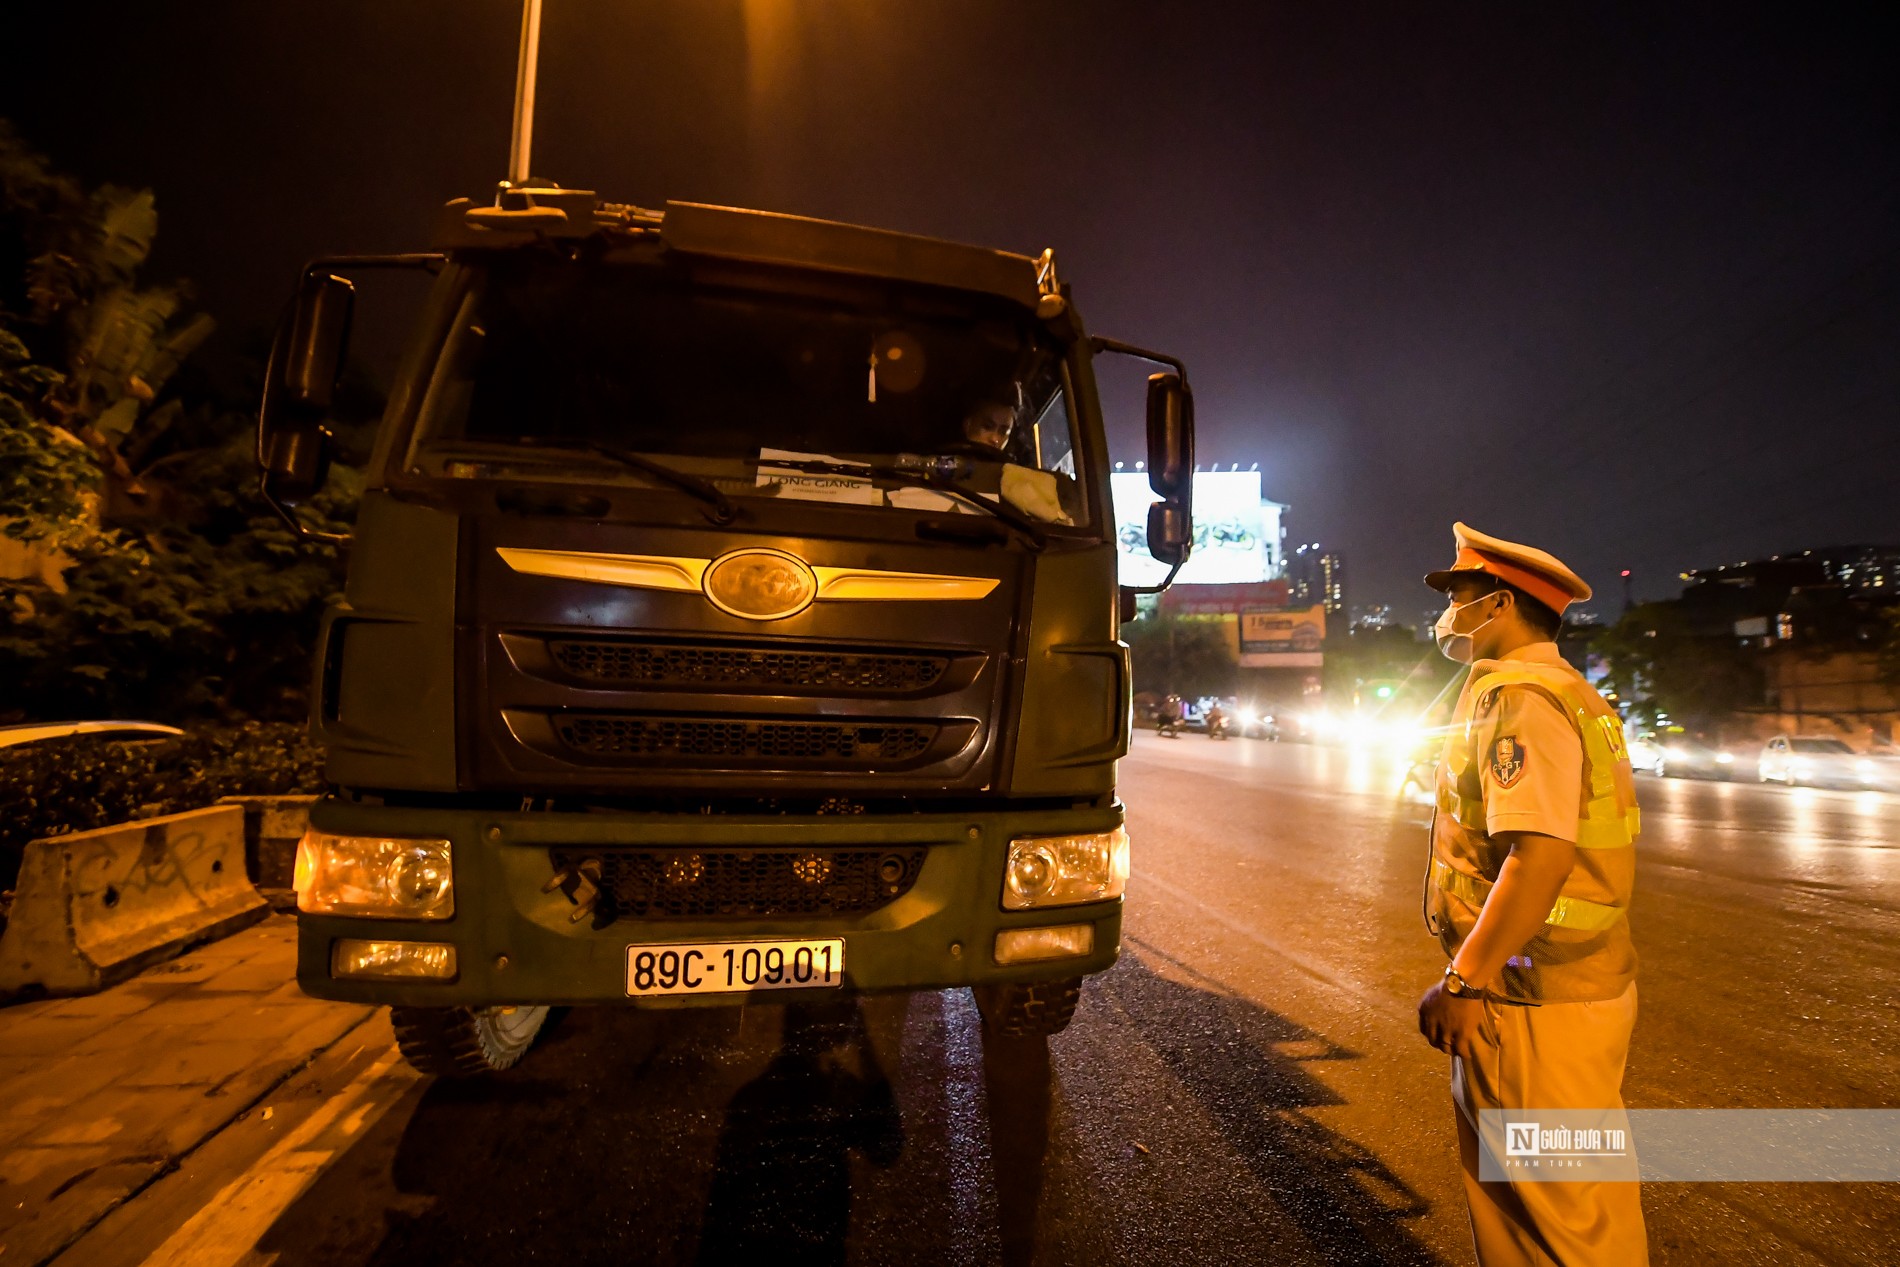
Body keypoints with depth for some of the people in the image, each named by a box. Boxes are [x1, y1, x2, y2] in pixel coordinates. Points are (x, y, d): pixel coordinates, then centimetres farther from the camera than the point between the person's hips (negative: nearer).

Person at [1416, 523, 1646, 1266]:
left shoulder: (1519, 698, -19)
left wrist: (1465, 980, -24)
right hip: (1541, 985, 10)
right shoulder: (1563, 692, 14)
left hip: (1537, 1004, -10)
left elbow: (1542, 853, -29)